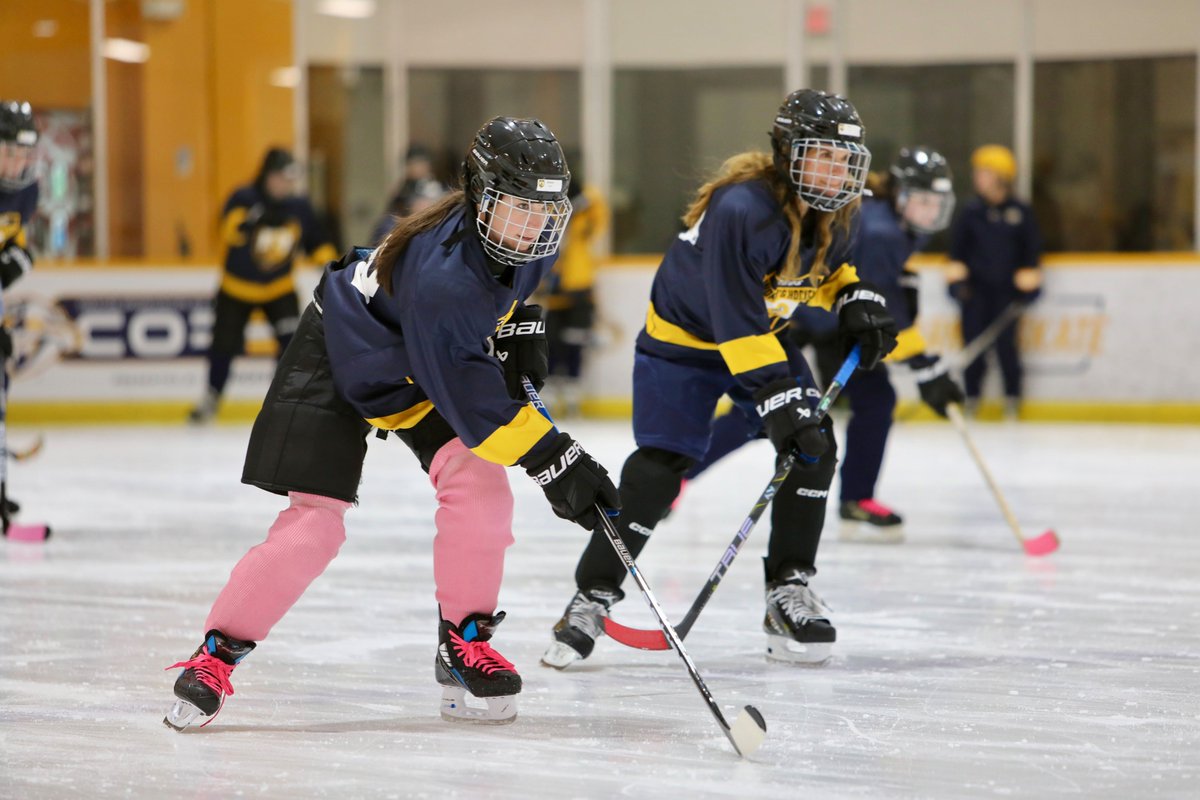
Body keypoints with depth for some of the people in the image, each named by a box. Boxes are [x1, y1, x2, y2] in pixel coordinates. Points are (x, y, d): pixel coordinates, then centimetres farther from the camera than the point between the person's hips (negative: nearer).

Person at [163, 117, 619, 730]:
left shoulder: (531, 238, -16)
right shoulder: (440, 277, -39)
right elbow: (470, 399, -37)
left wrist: (519, 326, -1)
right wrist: (554, 462, -37)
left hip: (425, 359, 7)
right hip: (341, 358, -7)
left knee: (479, 482, -14)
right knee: (314, 522, -12)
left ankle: (464, 644, 1)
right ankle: (217, 653, 1)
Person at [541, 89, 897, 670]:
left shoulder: (834, 211, -10)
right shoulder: (741, 209, -34)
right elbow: (736, 323, -35)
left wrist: (856, 298, -7)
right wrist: (777, 398, -38)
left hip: (766, 333, 7)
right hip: (684, 335, -7)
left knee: (814, 449, -8)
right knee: (657, 468, -14)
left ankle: (789, 592, 2)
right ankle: (592, 598, -1)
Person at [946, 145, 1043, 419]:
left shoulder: (1020, 212, 1)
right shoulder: (970, 211, 3)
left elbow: (1031, 248, 6)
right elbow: (957, 246, 9)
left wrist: (1028, 282, 2)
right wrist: (957, 278, 4)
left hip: (1006, 289, -1)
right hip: (975, 287, 1)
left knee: (1005, 343, -4)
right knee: (974, 341, 0)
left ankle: (1012, 396, 12)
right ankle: (971, 395, 14)